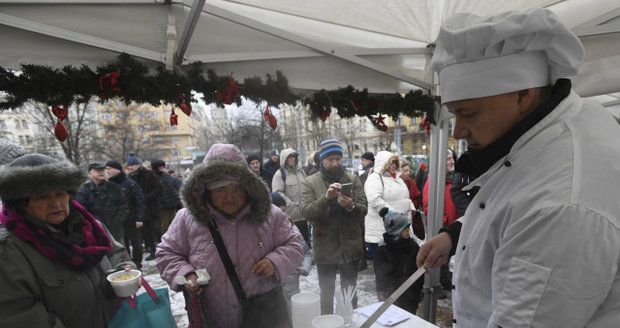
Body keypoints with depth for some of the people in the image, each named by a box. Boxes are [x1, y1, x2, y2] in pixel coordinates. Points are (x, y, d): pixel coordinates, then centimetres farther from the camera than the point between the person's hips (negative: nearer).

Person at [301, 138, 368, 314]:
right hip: (325, 249, -1)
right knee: (326, 294, 15)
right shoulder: (310, 182, -4)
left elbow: (364, 209, -4)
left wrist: (351, 206, -27)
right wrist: (326, 197, -30)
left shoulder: (353, 179, 1)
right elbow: (306, 212, -15)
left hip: (350, 247, 2)